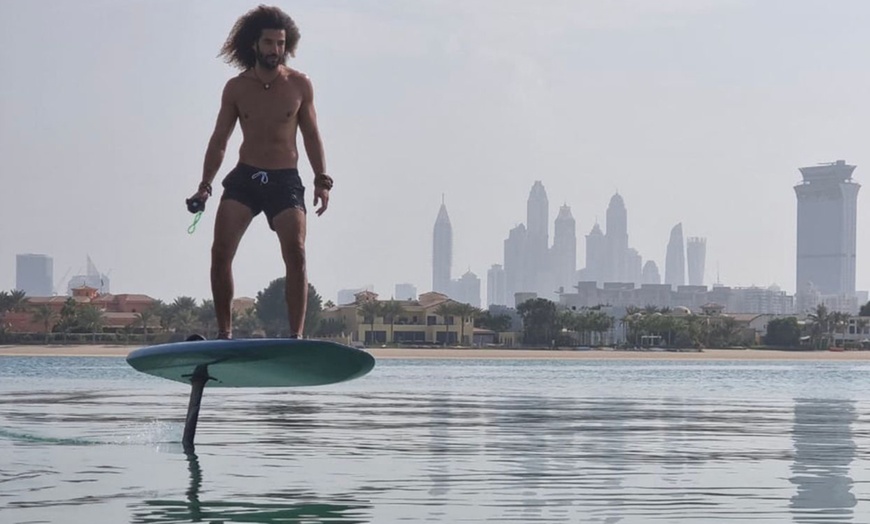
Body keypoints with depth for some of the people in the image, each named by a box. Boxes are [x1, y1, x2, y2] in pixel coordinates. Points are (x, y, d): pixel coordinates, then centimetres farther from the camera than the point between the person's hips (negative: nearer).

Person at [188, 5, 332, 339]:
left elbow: (311, 136, 9)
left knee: (296, 255, -16)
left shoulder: (300, 85, 3)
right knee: (221, 252, -13)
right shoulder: (236, 88, 4)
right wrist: (205, 184, 1)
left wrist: (322, 180, 0)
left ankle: (296, 336, -13)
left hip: (285, 180, -1)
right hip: (244, 177, 1)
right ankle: (224, 333, -4)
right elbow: (219, 140, 10)